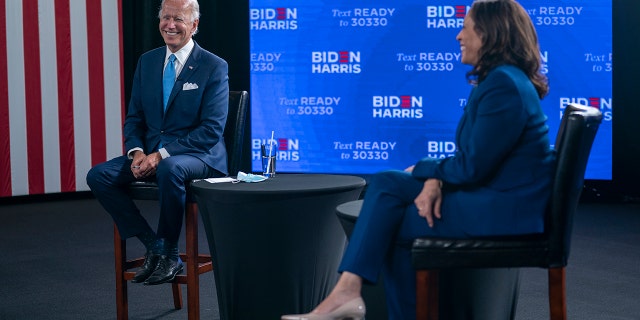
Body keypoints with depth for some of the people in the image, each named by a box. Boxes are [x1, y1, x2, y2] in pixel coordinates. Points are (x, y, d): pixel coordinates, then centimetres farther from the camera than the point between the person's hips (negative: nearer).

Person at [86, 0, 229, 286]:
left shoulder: (214, 67, -6)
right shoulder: (147, 62, 11)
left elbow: (212, 130, -13)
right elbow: (134, 118, 13)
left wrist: (162, 154, -21)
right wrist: (137, 152, -10)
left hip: (196, 155, -6)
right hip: (150, 153, 6)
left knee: (169, 170, -39)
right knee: (98, 176, -16)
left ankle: (170, 254, -18)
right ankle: (153, 246, -9)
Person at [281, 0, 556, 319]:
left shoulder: (504, 86, -20)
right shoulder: (498, 79, 14)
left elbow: (472, 166, -21)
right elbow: (469, 157, 11)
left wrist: (423, 170, -3)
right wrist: (434, 180, -8)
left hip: (500, 210, -10)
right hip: (487, 193, 10)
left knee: (389, 224, -5)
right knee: (384, 184, 0)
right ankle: (347, 290, -7)